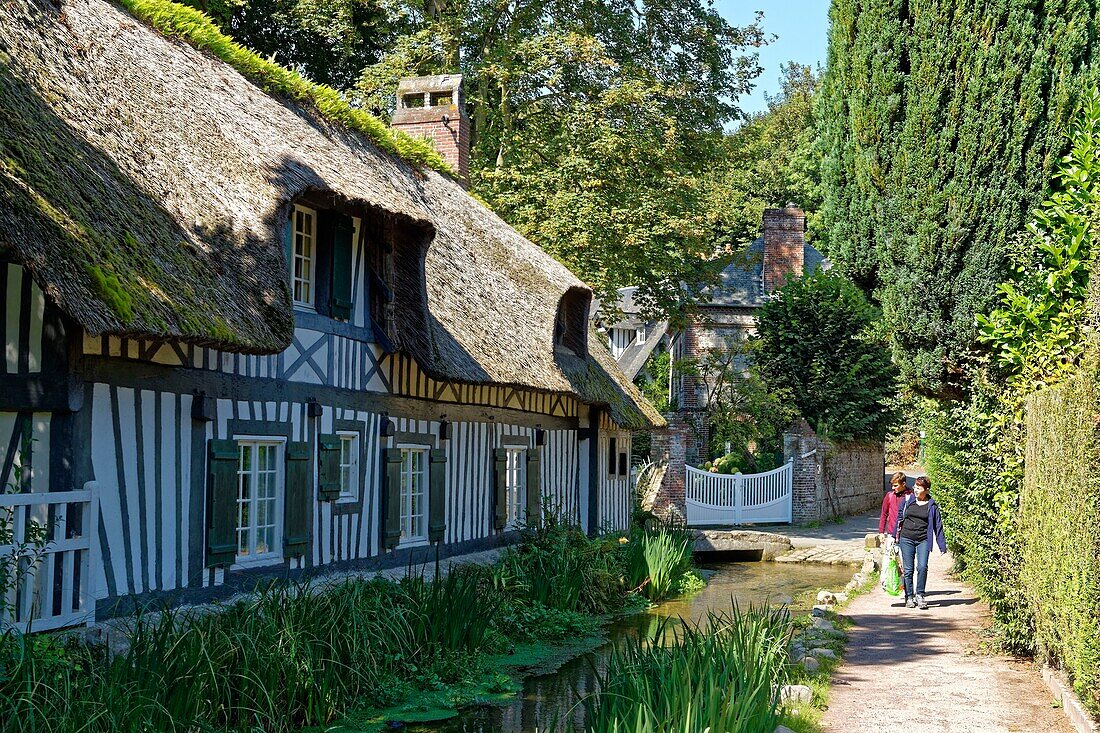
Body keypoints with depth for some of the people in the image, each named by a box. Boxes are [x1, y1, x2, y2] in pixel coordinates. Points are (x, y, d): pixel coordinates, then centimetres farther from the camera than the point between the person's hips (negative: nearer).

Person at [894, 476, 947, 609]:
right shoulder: (907, 501, 6)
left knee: (922, 567, -16)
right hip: (906, 539, 1)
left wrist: (942, 546, 5)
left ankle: (920, 595, -1)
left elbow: (938, 525, 7)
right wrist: (895, 536, 13)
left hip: (923, 540, -1)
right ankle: (909, 597, 12)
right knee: (908, 569, 2)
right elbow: (899, 517, 14)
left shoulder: (932, 505, 3)